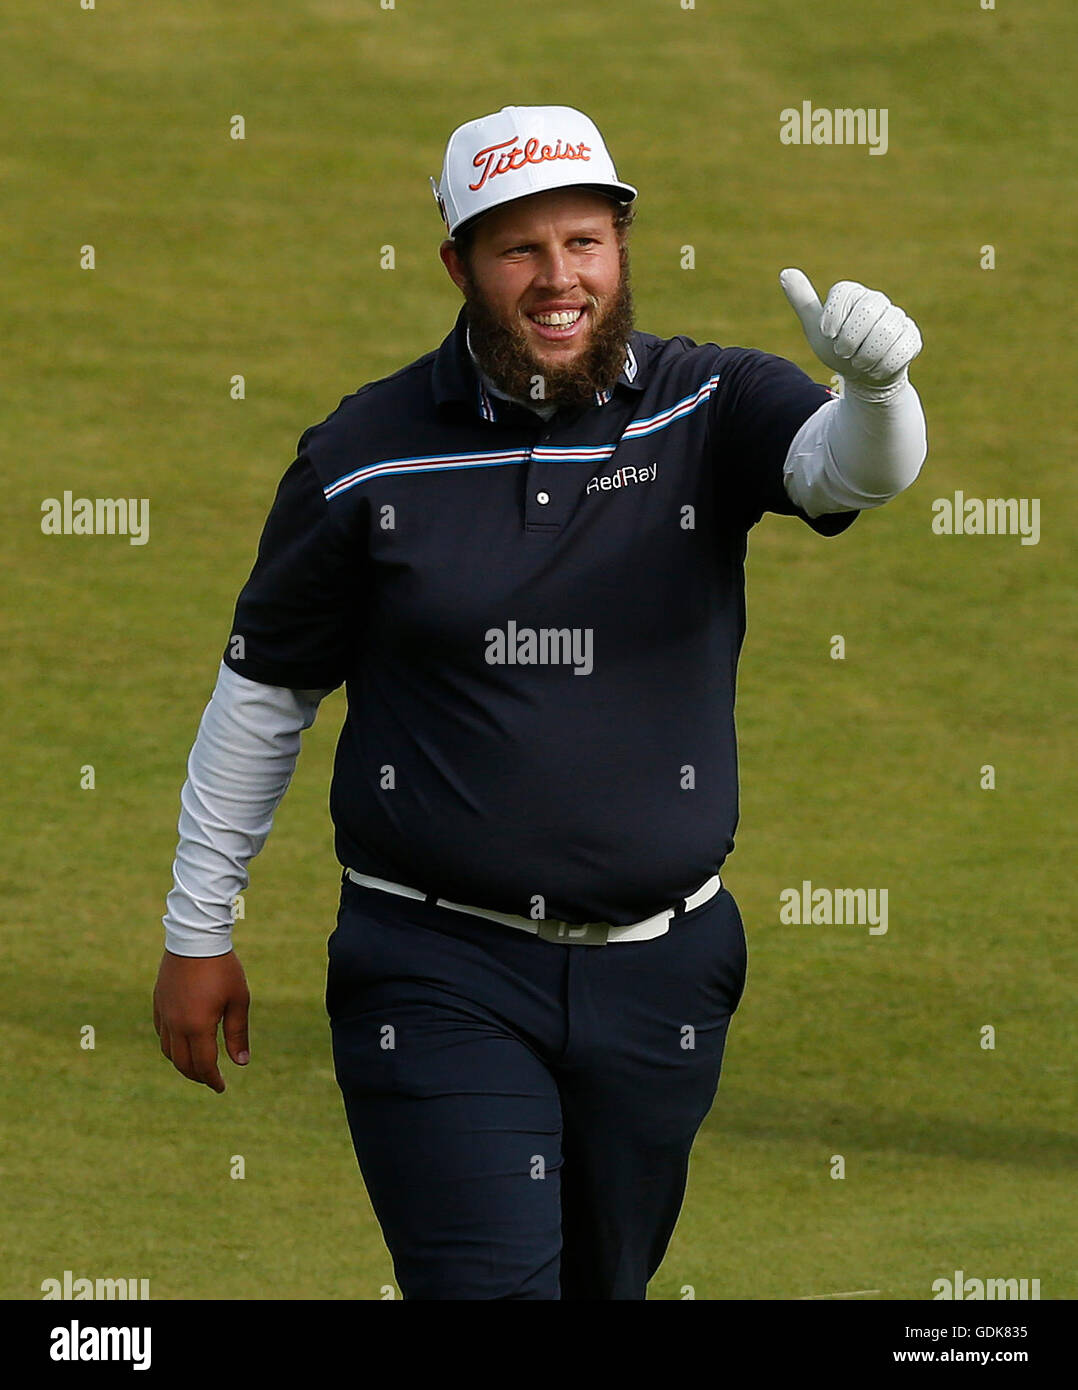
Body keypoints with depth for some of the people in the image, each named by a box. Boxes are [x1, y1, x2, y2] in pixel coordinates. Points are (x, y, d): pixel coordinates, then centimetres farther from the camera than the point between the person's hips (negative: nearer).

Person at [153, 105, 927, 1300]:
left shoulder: (710, 408, -2)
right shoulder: (364, 458, -2)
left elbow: (850, 470, -23)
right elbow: (263, 689, 7)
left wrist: (874, 384, -48)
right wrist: (196, 932, 10)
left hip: (657, 977, 2)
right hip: (439, 977, -2)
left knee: (605, 1284, 15)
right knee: (488, 1288, -14)